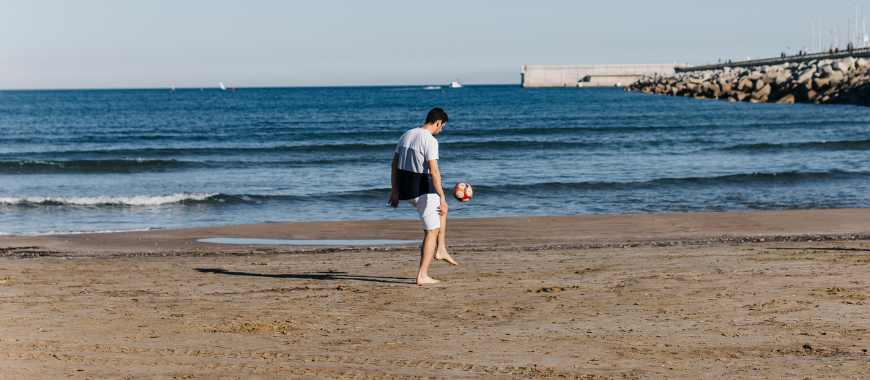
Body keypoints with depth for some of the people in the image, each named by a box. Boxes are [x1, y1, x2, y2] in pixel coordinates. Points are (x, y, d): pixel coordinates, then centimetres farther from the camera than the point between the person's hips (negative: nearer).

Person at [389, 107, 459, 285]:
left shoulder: (406, 135, 10)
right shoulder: (430, 140, -15)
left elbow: (394, 166, 13)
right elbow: (434, 171, -21)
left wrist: (394, 191, 17)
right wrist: (441, 197, -19)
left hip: (404, 190, 8)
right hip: (422, 190, -8)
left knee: (442, 207, 30)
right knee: (432, 231, 3)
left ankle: (441, 250, 26)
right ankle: (422, 275, 1)